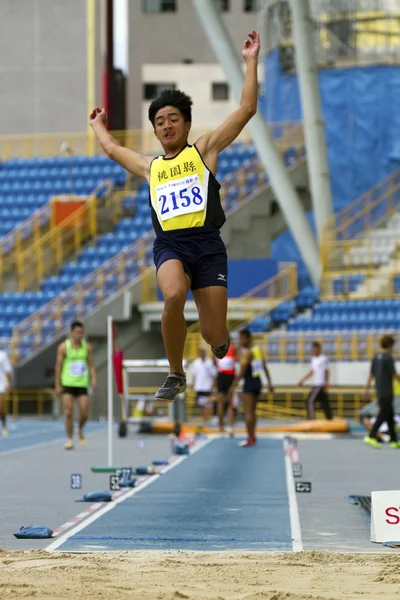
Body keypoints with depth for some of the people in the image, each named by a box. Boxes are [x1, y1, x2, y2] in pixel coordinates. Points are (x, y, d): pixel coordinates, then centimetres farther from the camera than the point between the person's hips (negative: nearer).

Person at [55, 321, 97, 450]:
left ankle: (80, 430, 27)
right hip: (68, 384, -2)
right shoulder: (64, 347, -2)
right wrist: (57, 385, -3)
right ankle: (69, 439, 4)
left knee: (84, 413, -3)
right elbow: (58, 366, 0)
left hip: (82, 384, 2)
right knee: (68, 412, -6)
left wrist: (93, 379, -6)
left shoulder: (87, 347, 6)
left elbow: (91, 365, 9)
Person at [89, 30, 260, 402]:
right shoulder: (150, 167, 22)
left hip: (207, 243, -1)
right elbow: (112, 149, 41)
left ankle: (218, 338, 37)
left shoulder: (204, 149, 13)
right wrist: (98, 125, 58)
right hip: (169, 244, 2)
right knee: (173, 296, -33)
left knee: (215, 336, -6)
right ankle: (176, 375, -12)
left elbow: (246, 110, 9)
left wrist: (251, 61, 9)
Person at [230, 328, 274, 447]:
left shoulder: (247, 352, -15)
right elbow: (265, 367, 13)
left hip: (249, 383, -9)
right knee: (252, 411, 18)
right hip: (258, 382, 9)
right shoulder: (258, 349, 10)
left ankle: (250, 439, -6)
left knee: (248, 413, -6)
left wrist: (233, 386, -12)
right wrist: (270, 383, 17)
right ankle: (252, 437, 24)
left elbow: (241, 372, -17)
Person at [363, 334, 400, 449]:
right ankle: (371, 436, -15)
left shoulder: (376, 357, 10)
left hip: (379, 391, 8)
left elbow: (371, 374, 14)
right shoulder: (388, 358, -13)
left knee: (390, 415, 13)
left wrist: (367, 389, 17)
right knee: (383, 414, -7)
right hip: (387, 392, -8)